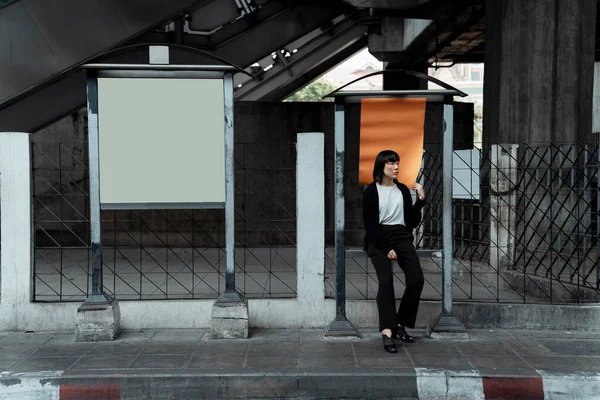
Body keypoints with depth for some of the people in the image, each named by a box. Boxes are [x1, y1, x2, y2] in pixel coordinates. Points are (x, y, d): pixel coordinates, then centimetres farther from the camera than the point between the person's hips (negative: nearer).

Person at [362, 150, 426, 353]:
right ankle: (387, 332, -29)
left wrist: (420, 200, -3)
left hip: (402, 237, 4)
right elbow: (369, 225, -6)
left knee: (416, 279, -13)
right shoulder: (371, 191, -1)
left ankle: (400, 324, 2)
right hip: (379, 239, -4)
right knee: (386, 280, -23)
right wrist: (386, 248, -13)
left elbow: (412, 222, 9)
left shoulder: (403, 190, 11)